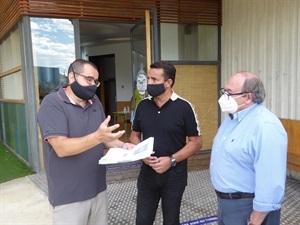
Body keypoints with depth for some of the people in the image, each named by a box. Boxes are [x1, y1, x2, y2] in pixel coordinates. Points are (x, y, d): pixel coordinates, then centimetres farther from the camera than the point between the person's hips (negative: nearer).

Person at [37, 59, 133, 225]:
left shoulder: (95, 102, 6)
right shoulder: (52, 103, -13)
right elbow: (61, 147, -24)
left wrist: (122, 145, -7)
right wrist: (97, 137, -36)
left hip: (98, 189, 6)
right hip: (69, 196, -6)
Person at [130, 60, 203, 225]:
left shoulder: (184, 107, -12)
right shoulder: (142, 105, 0)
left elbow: (196, 142, -9)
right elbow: (134, 135, 10)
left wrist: (172, 160, -19)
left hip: (174, 175, -3)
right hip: (147, 173, 3)